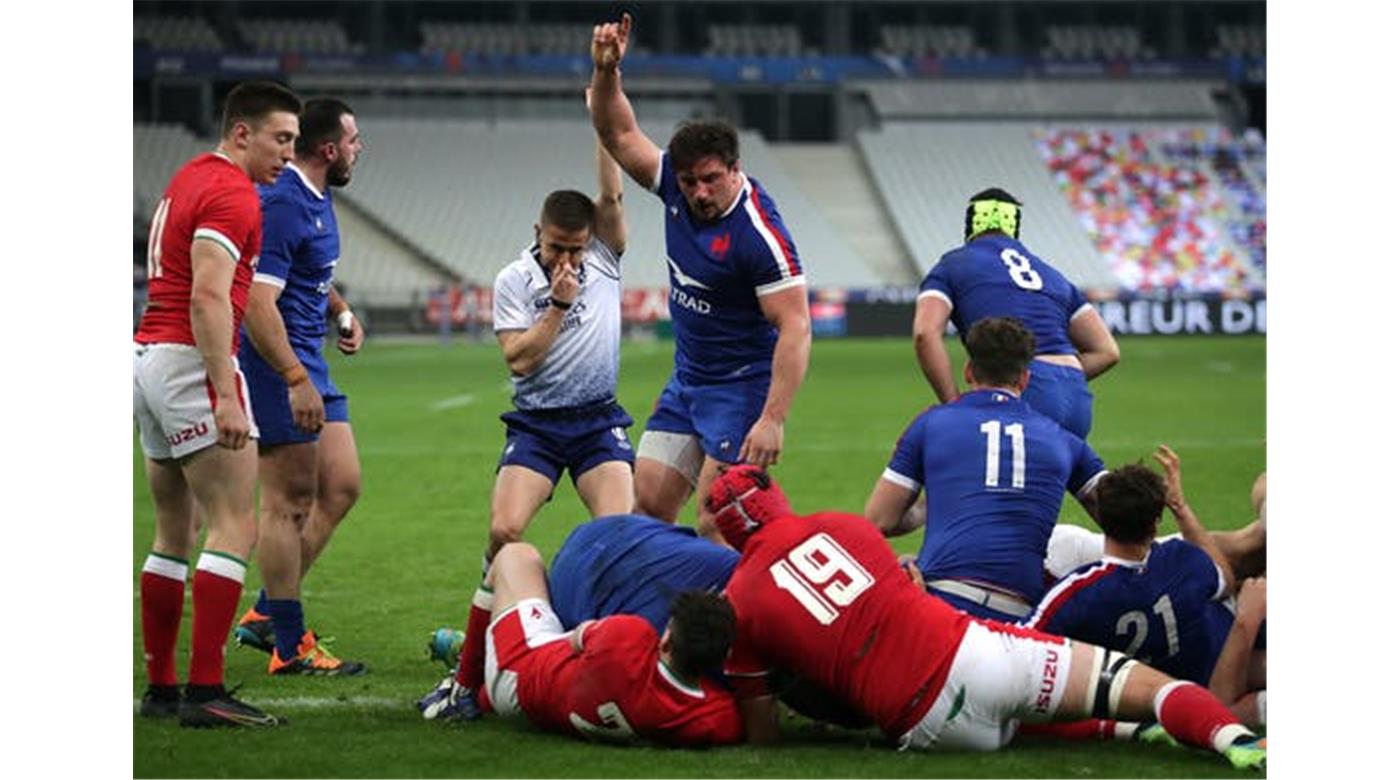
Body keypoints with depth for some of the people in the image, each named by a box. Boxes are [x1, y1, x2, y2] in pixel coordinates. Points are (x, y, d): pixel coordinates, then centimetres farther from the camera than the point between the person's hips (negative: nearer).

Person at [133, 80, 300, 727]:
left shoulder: (188, 179, 19)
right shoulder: (231, 194, -12)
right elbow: (207, 298, -22)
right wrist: (225, 396, -26)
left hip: (148, 356, 10)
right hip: (192, 360, -10)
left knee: (174, 534, 14)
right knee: (236, 526, -11)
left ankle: (160, 687, 17)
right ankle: (204, 691, -17)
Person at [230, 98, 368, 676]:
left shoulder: (317, 199, 13)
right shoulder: (282, 204, -18)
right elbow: (257, 302, -25)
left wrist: (342, 313, 17)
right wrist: (296, 381, -29)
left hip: (308, 365, 10)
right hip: (277, 367, -10)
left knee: (341, 488, 10)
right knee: (289, 503, -6)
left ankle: (266, 615, 17)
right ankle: (289, 647, -1)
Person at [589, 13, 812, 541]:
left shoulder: (759, 234, -23)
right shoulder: (677, 186, -1)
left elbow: (795, 328, -24)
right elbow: (619, 135, 10)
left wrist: (772, 420, -29)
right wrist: (605, 71, -8)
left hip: (743, 387, -8)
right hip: (687, 380, 8)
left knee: (715, 527, -12)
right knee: (648, 506, 4)